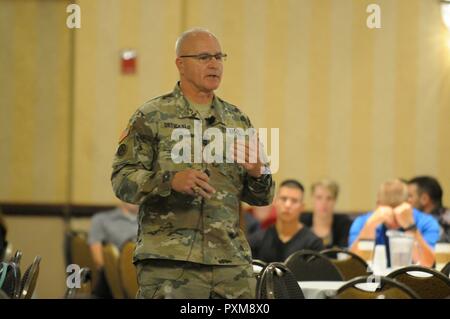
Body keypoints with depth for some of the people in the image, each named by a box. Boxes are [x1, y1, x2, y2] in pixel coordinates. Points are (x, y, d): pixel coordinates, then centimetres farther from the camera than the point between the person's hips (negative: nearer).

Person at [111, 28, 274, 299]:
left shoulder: (238, 120, 17)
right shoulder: (151, 117, 2)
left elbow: (262, 197, 19)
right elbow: (122, 179, -5)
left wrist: (258, 174, -5)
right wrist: (171, 181, -22)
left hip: (233, 264, 5)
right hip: (169, 264, -5)